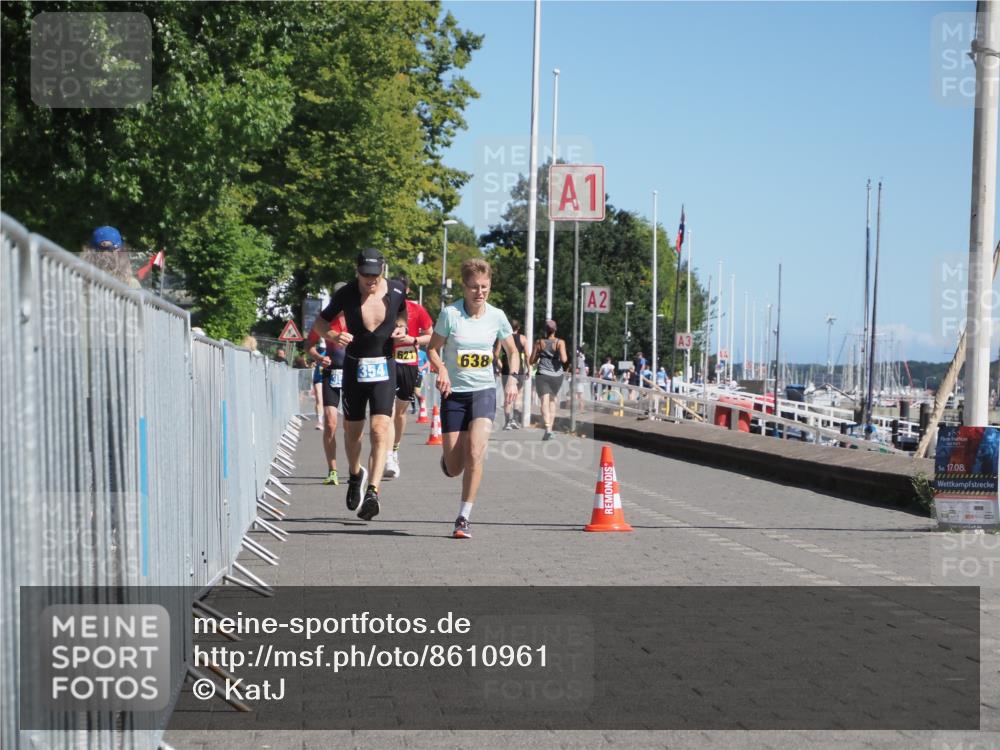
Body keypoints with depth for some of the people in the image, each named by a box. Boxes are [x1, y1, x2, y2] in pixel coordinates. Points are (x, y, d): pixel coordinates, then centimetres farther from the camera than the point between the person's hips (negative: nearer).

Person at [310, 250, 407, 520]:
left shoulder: (396, 291, -4)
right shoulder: (346, 294, -8)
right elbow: (319, 322, 4)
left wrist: (401, 327, -2)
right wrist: (332, 337, -17)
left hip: (384, 368, -1)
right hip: (354, 367, 1)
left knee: (381, 428, -17)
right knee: (352, 430, 11)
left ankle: (372, 493, -22)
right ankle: (356, 474, 41)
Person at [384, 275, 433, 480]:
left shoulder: (417, 309, 0)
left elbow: (430, 336, 5)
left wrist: (413, 340, -12)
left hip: (409, 365, 2)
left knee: (401, 410, 13)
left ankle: (395, 449, 33)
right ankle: (388, 456, -23)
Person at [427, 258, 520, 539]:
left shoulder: (496, 316, 1)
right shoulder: (450, 313, -7)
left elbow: (512, 351, 14)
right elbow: (433, 348, 0)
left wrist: (513, 378, -3)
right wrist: (442, 370, -19)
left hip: (484, 391, 1)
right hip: (454, 393, -1)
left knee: (475, 452, -21)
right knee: (453, 469, 0)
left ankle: (463, 518, -10)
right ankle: (446, 455, 40)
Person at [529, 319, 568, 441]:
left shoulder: (539, 343, 1)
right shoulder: (560, 342, -4)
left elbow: (531, 361, 5)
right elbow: (564, 359, -16)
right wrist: (566, 357, 6)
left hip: (542, 375, -1)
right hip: (556, 376, 1)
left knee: (545, 402, -10)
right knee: (552, 400, 21)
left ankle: (547, 428, -30)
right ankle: (550, 427, 19)